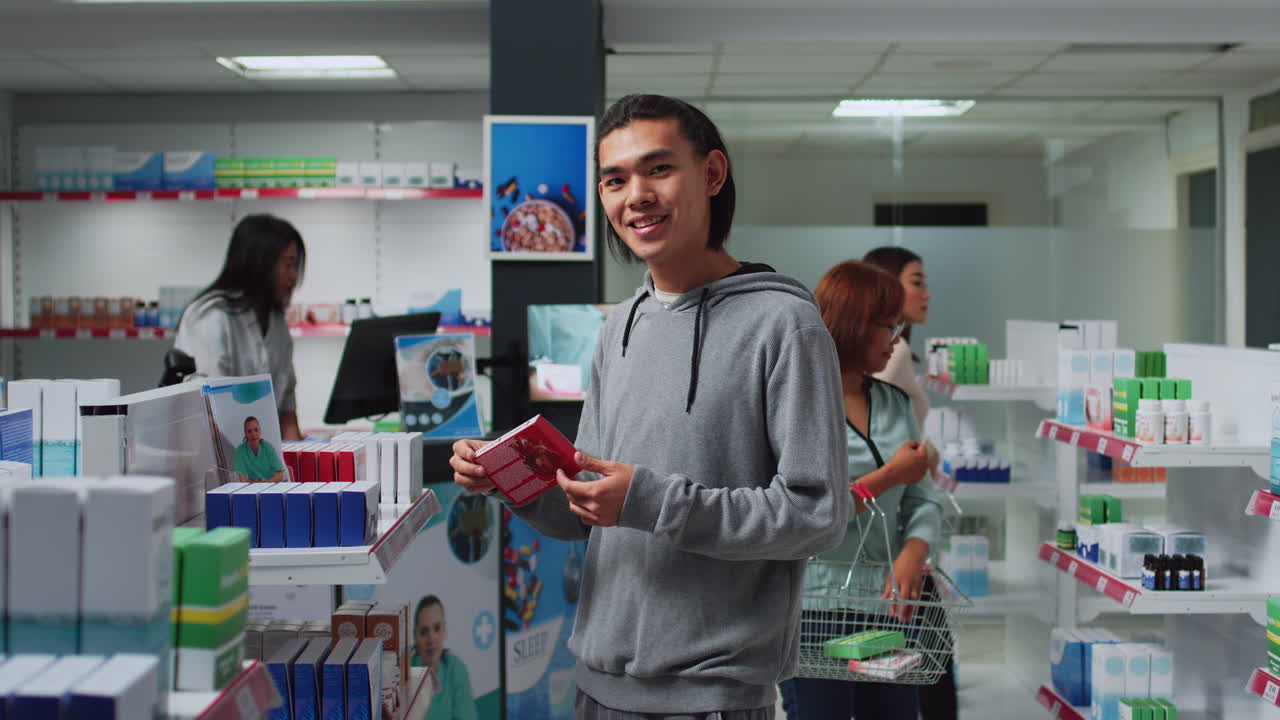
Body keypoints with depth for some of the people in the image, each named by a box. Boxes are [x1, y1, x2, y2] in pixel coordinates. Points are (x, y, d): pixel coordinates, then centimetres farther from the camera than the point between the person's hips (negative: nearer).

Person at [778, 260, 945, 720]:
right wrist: (889, 476, -14)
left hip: (885, 604, 6)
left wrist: (912, 553, -12)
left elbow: (923, 500, 8)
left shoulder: (895, 403, 10)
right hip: (816, 605, -6)